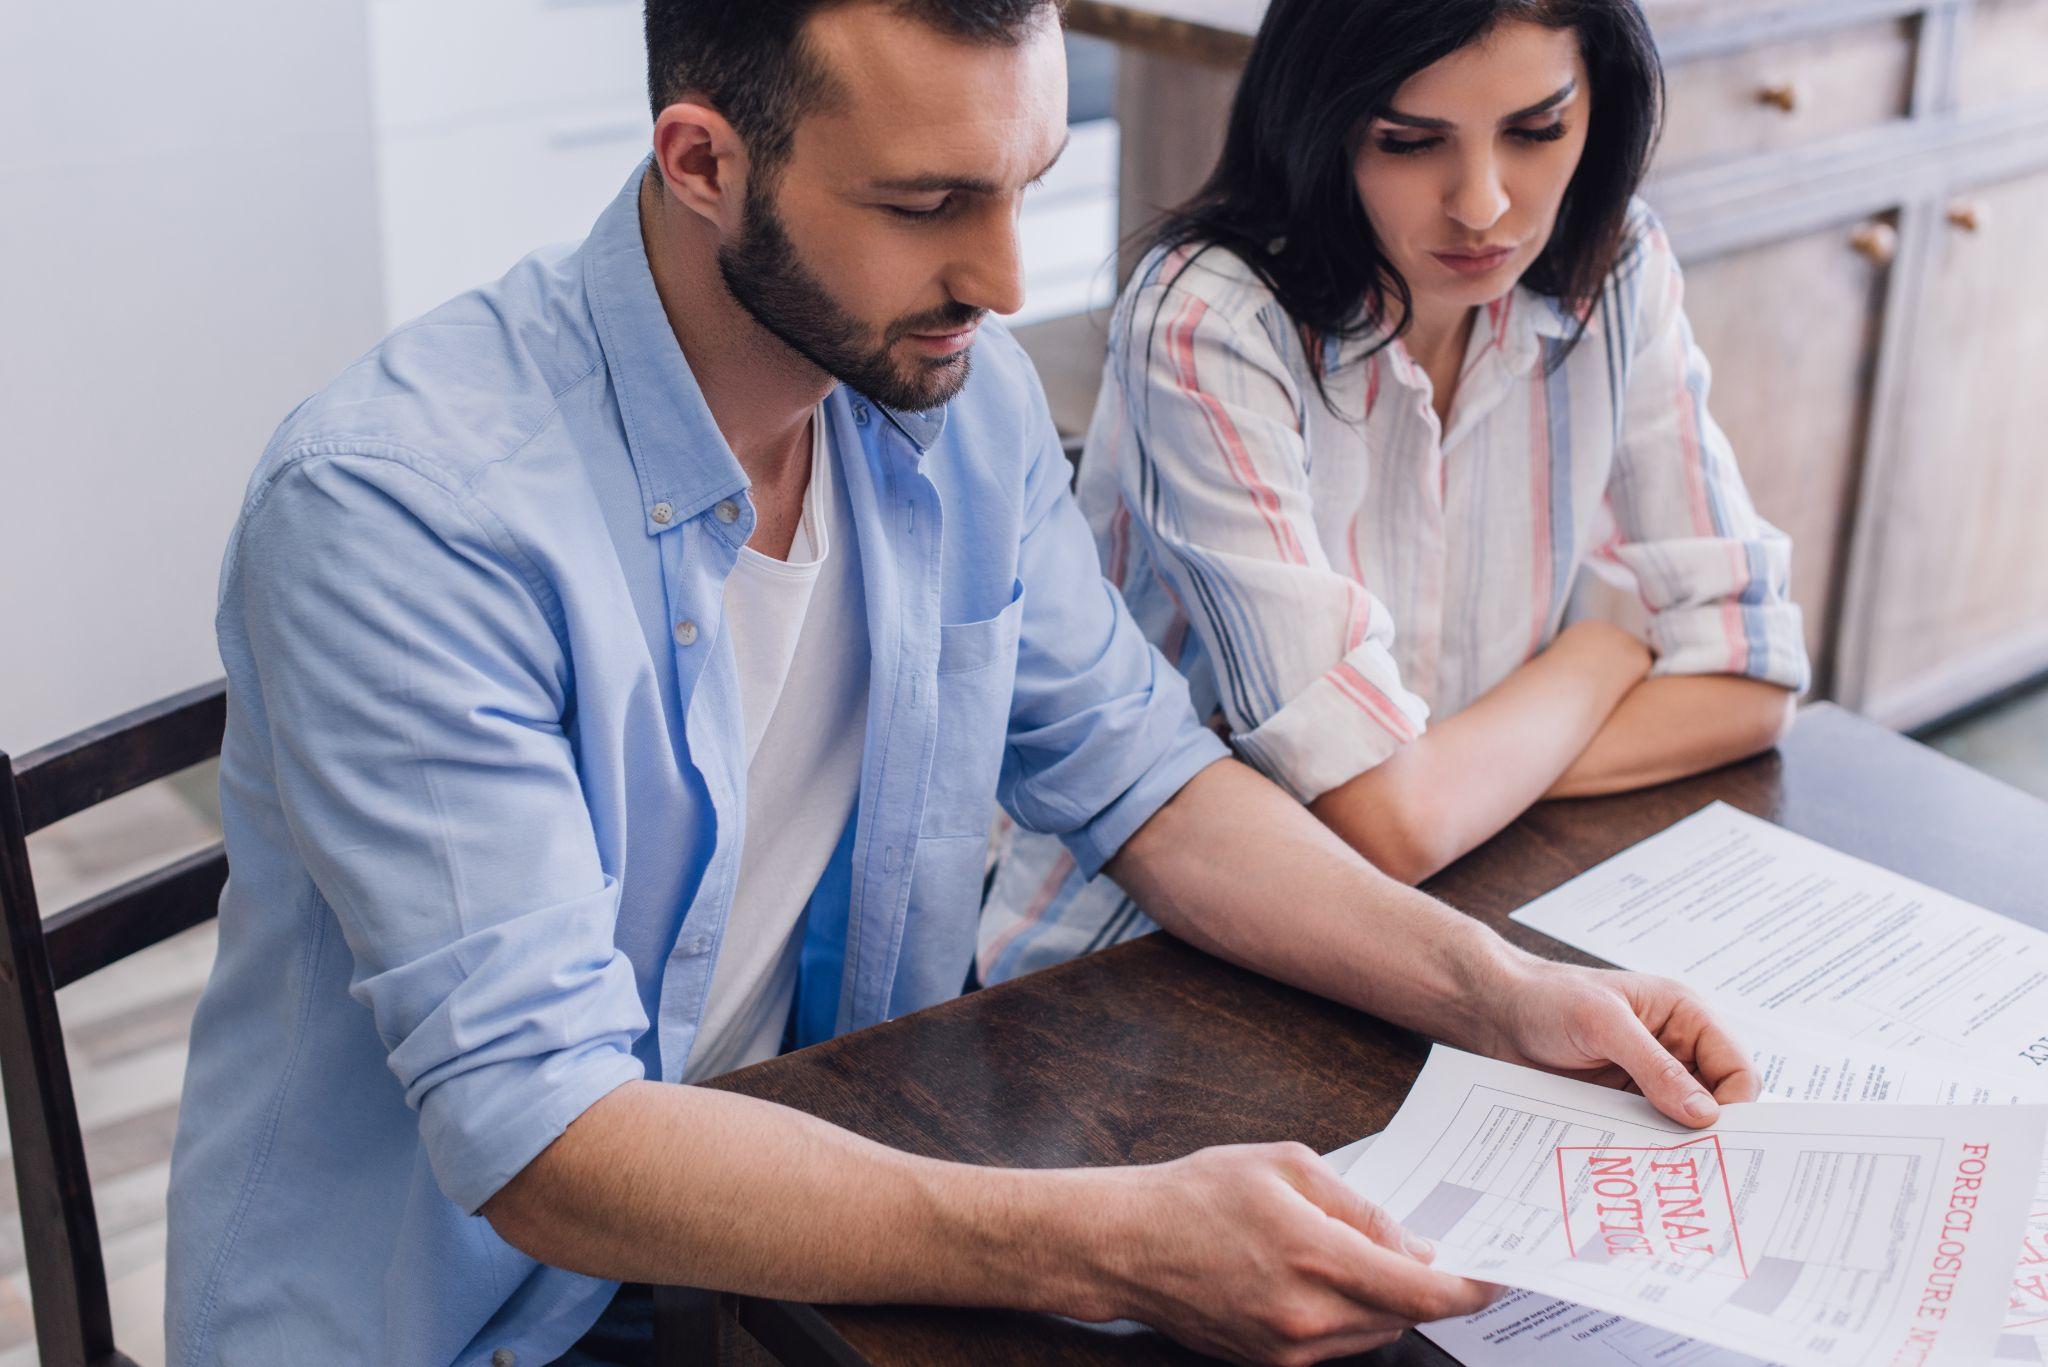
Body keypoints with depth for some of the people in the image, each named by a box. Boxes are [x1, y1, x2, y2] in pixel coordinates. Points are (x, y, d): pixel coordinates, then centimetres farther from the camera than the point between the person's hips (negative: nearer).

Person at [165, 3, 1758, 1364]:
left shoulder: (956, 390, -5)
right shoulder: (400, 507, -26)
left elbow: (1137, 774, 4)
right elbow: (539, 1136, -30)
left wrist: (1501, 991, -10)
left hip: (806, 1210, 6)